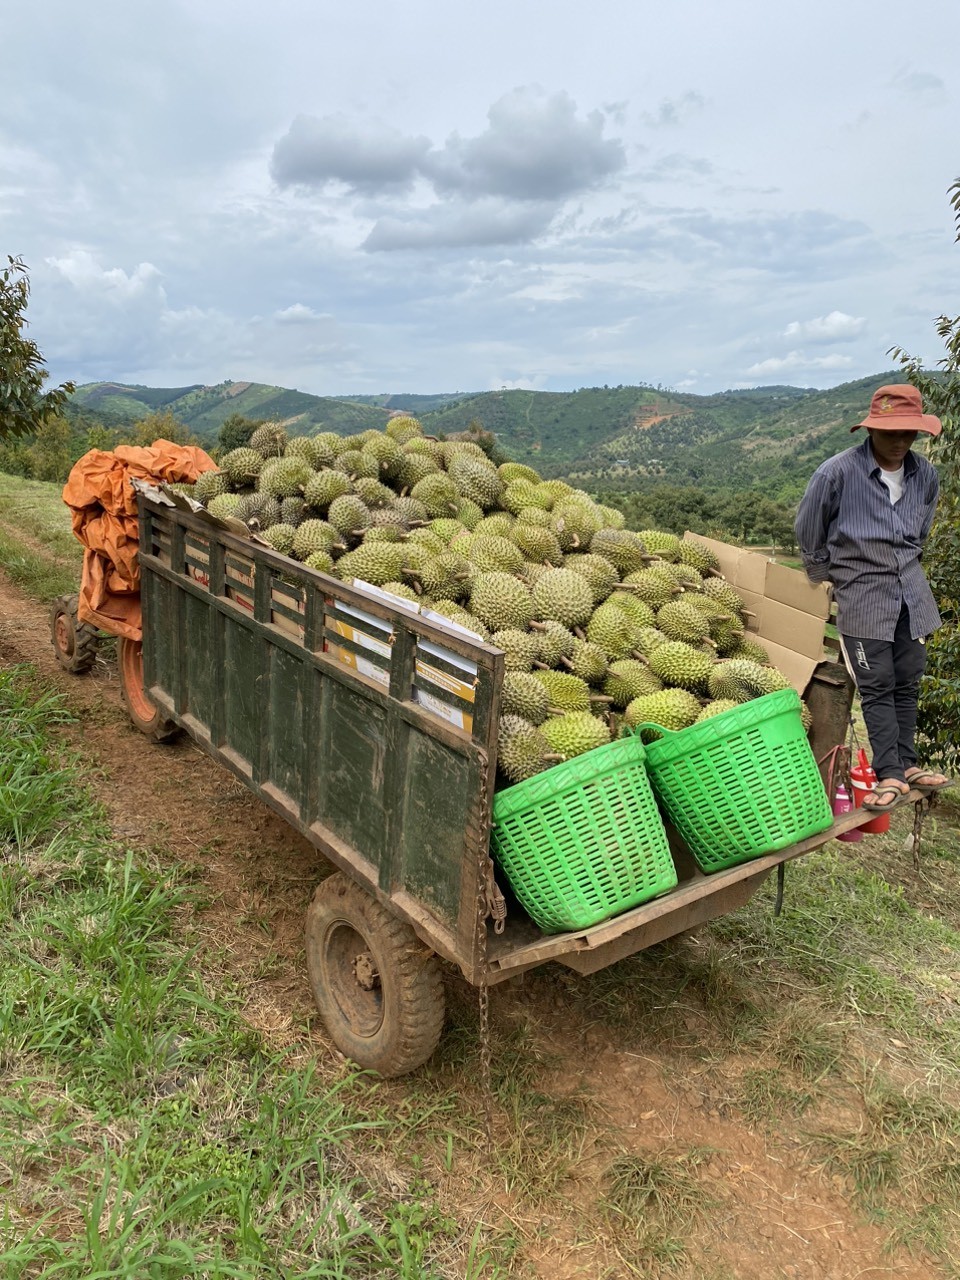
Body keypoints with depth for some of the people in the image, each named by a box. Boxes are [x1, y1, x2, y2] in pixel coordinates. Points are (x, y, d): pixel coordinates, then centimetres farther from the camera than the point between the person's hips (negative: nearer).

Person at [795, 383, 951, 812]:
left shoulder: (925, 475, 2)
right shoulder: (837, 473, -14)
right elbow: (808, 531, -1)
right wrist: (825, 574, 9)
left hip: (910, 589, 5)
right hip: (862, 592, -5)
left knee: (907, 682, 10)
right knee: (877, 685, -4)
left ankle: (906, 763, 21)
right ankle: (890, 774, 1)